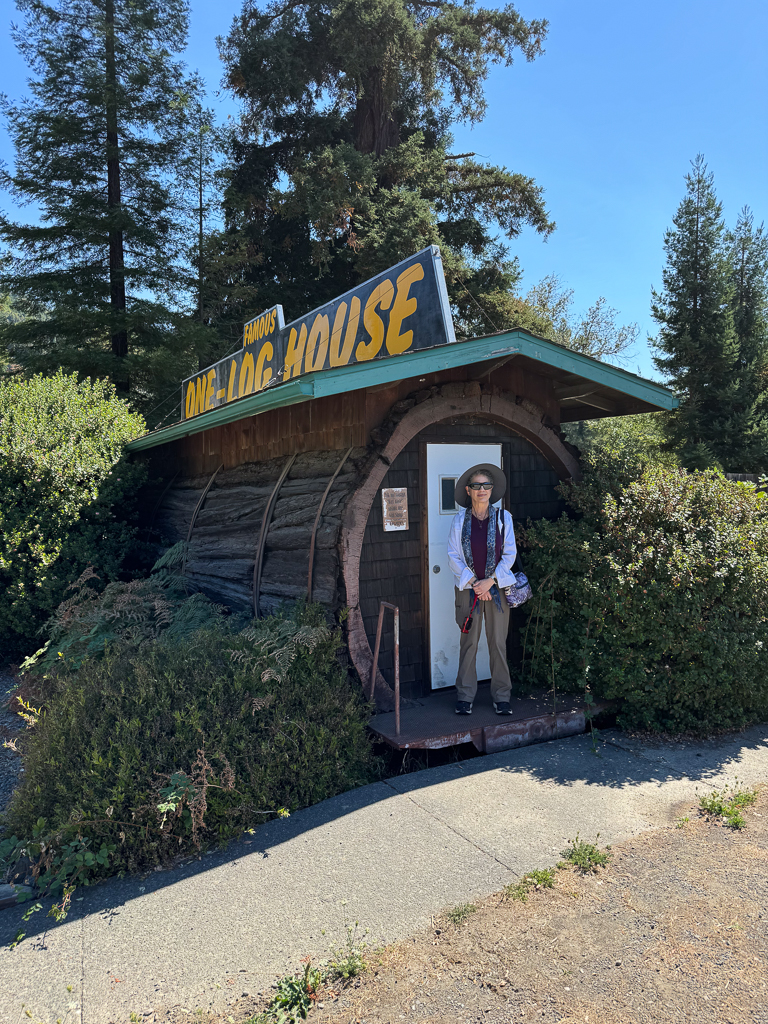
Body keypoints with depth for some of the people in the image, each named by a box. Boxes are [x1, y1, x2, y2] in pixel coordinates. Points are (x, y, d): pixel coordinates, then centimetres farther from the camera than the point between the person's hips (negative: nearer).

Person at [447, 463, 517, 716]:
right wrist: (473, 583, -9)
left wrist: (490, 581, -9)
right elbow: (454, 556, 0)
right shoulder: (460, 520, 1)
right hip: (468, 588, 0)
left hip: (497, 587, 0)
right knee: (469, 643, 4)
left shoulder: (503, 518, 2)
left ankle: (501, 697, 17)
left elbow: (510, 554, 1)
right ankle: (465, 697, 15)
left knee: (498, 643, 5)